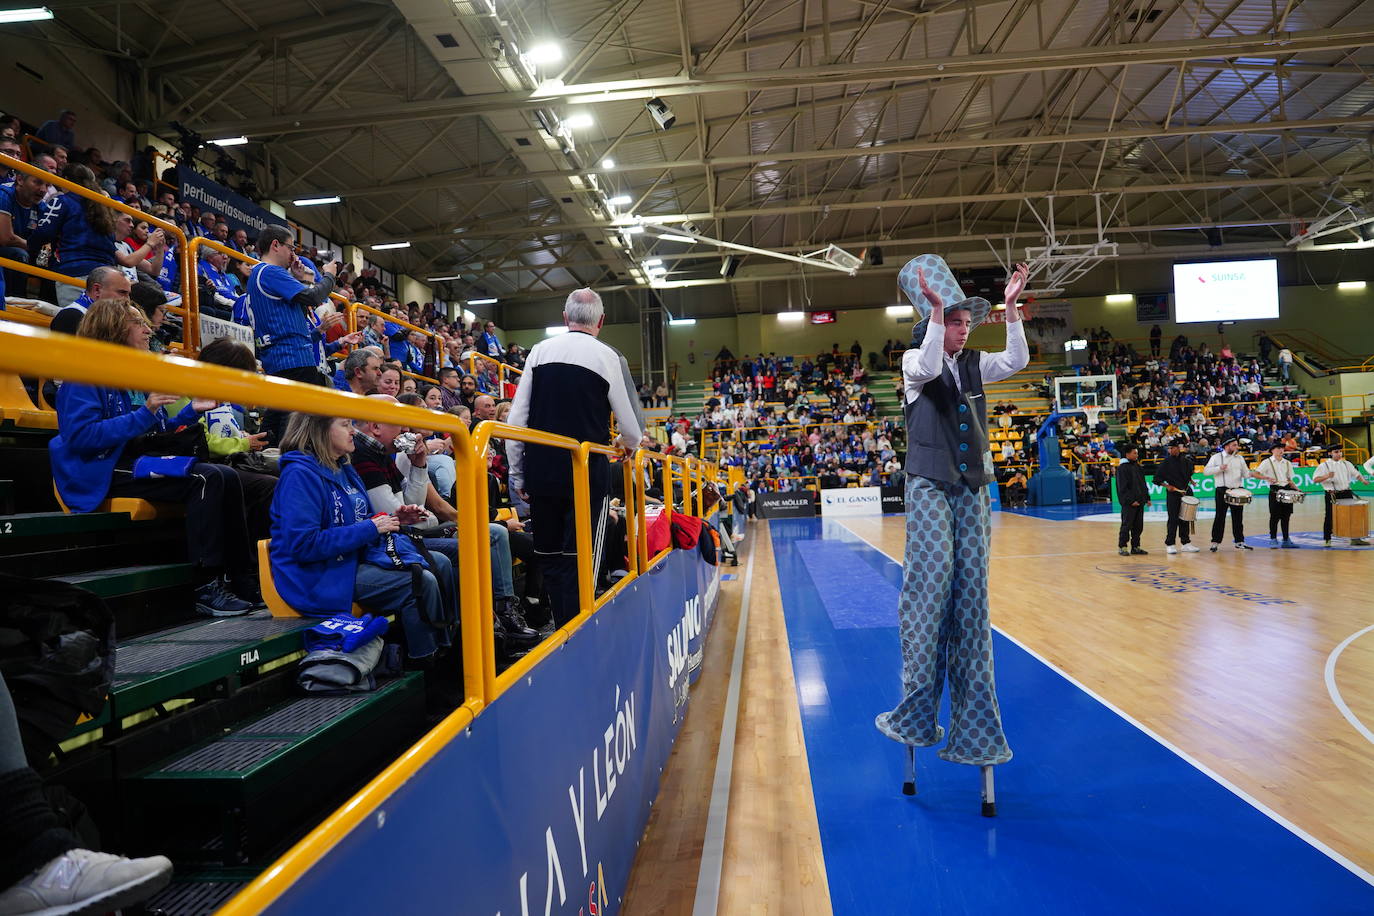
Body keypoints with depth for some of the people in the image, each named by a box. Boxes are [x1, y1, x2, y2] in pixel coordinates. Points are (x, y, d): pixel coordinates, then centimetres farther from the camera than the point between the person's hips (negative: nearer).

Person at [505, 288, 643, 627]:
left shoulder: (540, 351, 6)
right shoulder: (607, 357, -2)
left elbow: (516, 417, 4)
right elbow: (630, 429, 3)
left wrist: (516, 473, 12)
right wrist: (629, 444, 26)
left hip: (540, 472, 4)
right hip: (587, 474, -3)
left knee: (550, 558, 15)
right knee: (581, 561, 0)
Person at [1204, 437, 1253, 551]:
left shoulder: (1240, 458, 14)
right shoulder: (1216, 457, 1)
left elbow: (1245, 473, 12)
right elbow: (1206, 471, -6)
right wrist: (1219, 468, -18)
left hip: (1238, 490, 4)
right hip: (1222, 490, -4)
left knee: (1238, 517, 8)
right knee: (1220, 517, -3)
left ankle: (1239, 542, 16)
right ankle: (1215, 542, 2)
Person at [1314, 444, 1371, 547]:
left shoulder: (1346, 464, 11)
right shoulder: (1324, 465, -4)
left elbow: (1356, 473, 13)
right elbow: (1315, 479, -10)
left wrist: (1362, 480, -7)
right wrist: (1327, 476, -26)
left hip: (1346, 493, 4)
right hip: (1332, 495, -4)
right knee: (1329, 517, 1)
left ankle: (1355, 538, 14)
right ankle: (1327, 540, 12)